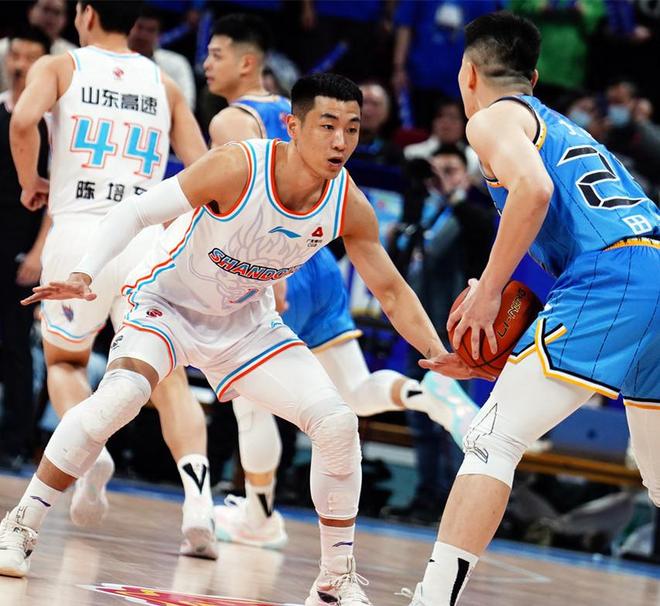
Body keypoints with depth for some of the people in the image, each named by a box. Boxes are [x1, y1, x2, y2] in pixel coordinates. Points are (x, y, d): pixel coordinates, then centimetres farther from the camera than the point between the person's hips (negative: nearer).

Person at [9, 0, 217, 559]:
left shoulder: (59, 67, 7)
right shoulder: (164, 85, 15)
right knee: (168, 377, 2)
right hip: (146, 236, 1)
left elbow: (23, 121, -13)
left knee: (64, 359, 21)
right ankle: (199, 502, -19)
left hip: (78, 232, -1)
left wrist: (30, 184, 2)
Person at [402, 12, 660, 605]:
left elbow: (533, 188, -12)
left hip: (608, 280, -8)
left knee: (491, 441, -6)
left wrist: (488, 292, -6)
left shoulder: (494, 117, 9)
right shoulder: (570, 130, 33)